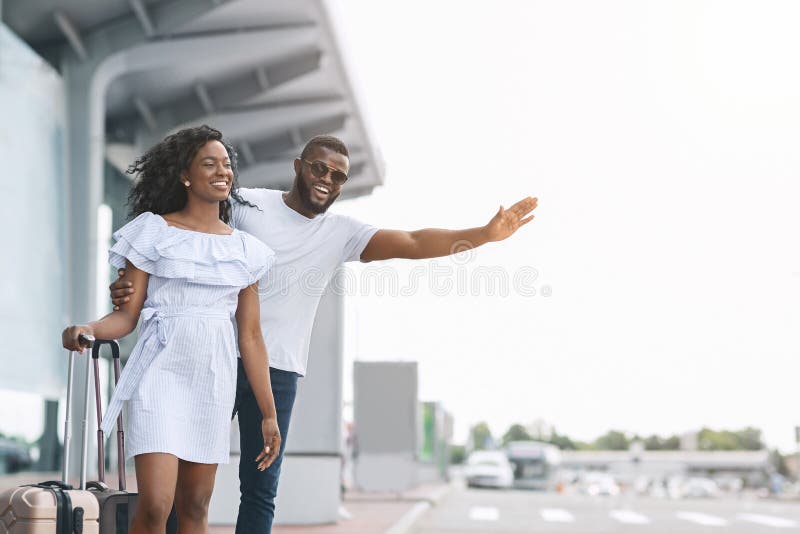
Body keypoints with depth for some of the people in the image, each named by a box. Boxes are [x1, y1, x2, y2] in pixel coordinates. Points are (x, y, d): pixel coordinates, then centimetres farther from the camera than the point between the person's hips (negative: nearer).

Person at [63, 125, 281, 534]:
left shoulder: (245, 249, 10)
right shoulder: (153, 231, 1)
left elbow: (251, 338, 11)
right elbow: (127, 314, -3)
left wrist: (268, 414, 8)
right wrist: (90, 330, -25)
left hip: (215, 378, 4)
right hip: (162, 371, -3)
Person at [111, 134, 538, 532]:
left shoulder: (341, 233, 7)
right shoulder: (246, 204, 2)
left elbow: (412, 243, -3)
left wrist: (485, 234, -14)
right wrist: (133, 285, -14)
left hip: (277, 370, 2)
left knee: (261, 487, 2)